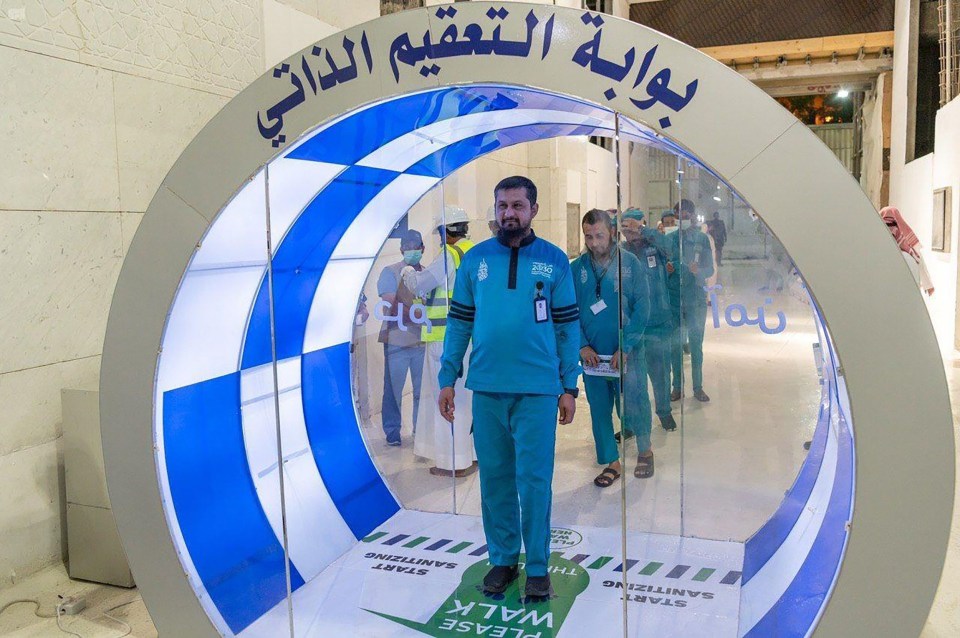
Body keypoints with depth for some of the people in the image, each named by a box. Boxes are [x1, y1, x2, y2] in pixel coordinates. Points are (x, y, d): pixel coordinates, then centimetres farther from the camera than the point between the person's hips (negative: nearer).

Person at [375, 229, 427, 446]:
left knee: (423, 389, 6)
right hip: (396, 341, -3)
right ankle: (392, 432, 12)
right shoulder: (390, 272, 2)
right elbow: (391, 305, -9)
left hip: (422, 341, 3)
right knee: (393, 389, 1)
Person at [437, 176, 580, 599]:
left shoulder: (554, 261, 4)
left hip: (538, 389, -2)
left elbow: (567, 326, 4)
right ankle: (503, 559, 25)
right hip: (486, 388, 2)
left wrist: (569, 387, 1)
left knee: (534, 479, 3)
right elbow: (459, 322, 9)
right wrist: (447, 380, 4)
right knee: (494, 478, 10)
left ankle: (537, 566, 17)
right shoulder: (475, 259, 7)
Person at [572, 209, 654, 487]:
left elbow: (641, 307, -7)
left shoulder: (630, 262, -5)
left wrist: (626, 347, -14)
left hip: (627, 352, -2)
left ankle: (645, 451, 29)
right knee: (600, 409, 9)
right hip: (591, 354, 2)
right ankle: (611, 462, 23)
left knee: (635, 402, 3)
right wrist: (582, 346, -9)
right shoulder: (576, 268, 0)